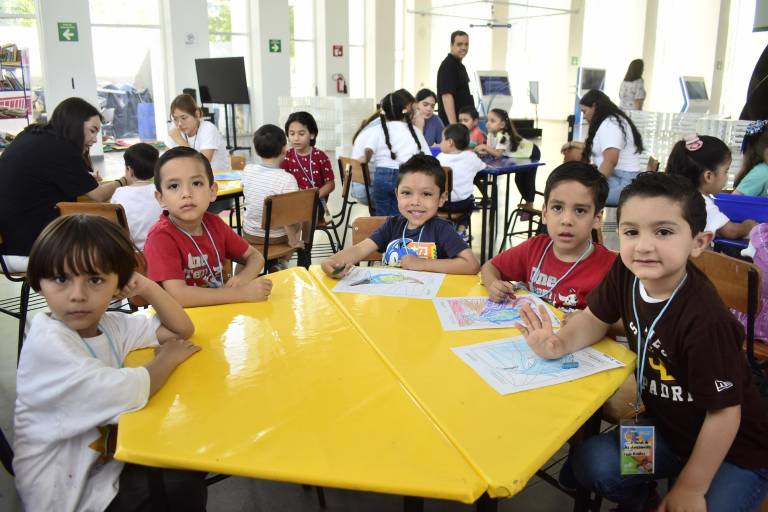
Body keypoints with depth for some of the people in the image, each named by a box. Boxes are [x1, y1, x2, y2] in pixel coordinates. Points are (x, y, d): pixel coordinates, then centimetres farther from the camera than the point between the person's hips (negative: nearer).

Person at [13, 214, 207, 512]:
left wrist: (148, 289, -7)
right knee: (183, 483, -13)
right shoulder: (47, 342, -24)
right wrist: (167, 357, -14)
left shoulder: (109, 324, -1)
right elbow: (129, 393, -33)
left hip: (107, 460, 7)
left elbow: (182, 329, 9)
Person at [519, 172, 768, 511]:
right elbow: (595, 319, 3)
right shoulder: (625, 273, -16)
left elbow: (724, 413, -24)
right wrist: (559, 344, -19)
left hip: (735, 449, -5)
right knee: (591, 464, -13)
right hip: (666, 426, 5)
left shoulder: (705, 319, -34)